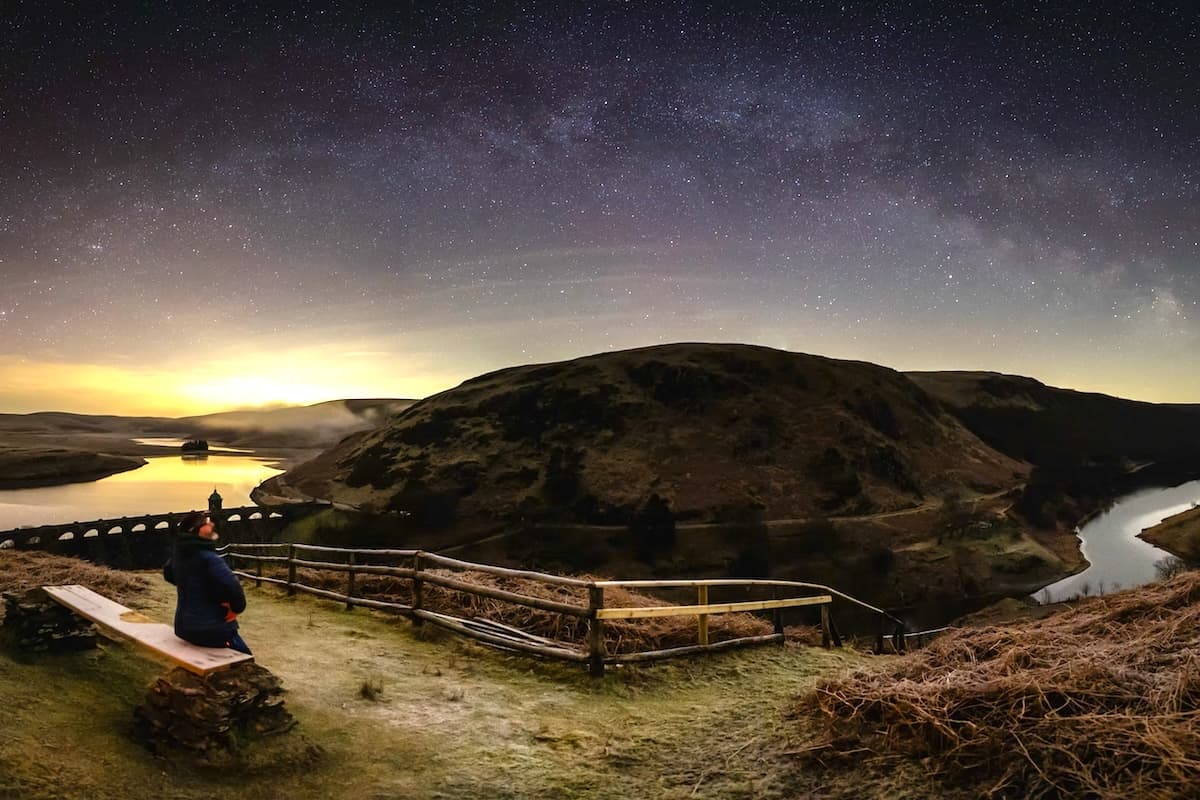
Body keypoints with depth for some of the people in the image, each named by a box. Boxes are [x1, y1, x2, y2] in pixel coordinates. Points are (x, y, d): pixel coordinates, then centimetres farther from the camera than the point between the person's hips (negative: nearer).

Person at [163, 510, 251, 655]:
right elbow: (232, 585, -35)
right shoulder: (208, 558, -25)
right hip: (211, 629, -9)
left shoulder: (179, 553, 3)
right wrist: (237, 607, -18)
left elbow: (168, 573, 24)